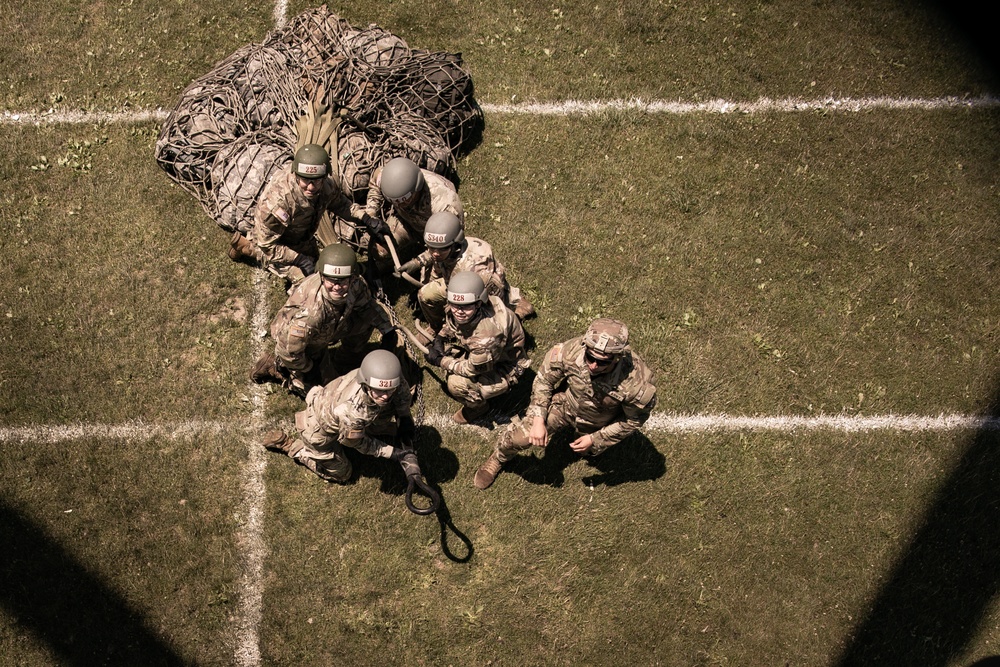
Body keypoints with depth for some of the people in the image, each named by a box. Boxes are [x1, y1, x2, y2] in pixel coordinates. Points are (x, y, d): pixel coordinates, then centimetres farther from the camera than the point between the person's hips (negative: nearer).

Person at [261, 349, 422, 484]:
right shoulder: (351, 412, -46)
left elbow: (403, 394, -5)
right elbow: (358, 443, -23)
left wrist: (405, 420, -1)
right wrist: (392, 453, -20)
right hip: (322, 428, -5)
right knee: (341, 475, 16)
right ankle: (288, 444, 21)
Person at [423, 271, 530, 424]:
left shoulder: (487, 334, -43)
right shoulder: (456, 309, -20)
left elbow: (473, 369, -28)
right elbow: (450, 324, 7)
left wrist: (441, 361, -21)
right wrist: (440, 338, -13)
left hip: (503, 368, -8)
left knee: (457, 383, -26)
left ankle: (479, 406, 6)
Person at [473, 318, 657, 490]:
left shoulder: (636, 383, -40)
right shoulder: (571, 351, -36)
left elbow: (633, 420, -18)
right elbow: (544, 379, -14)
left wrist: (595, 440, -14)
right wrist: (538, 420, -19)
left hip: (597, 423, 0)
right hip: (565, 403, 0)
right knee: (521, 436, -15)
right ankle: (498, 459, 19)